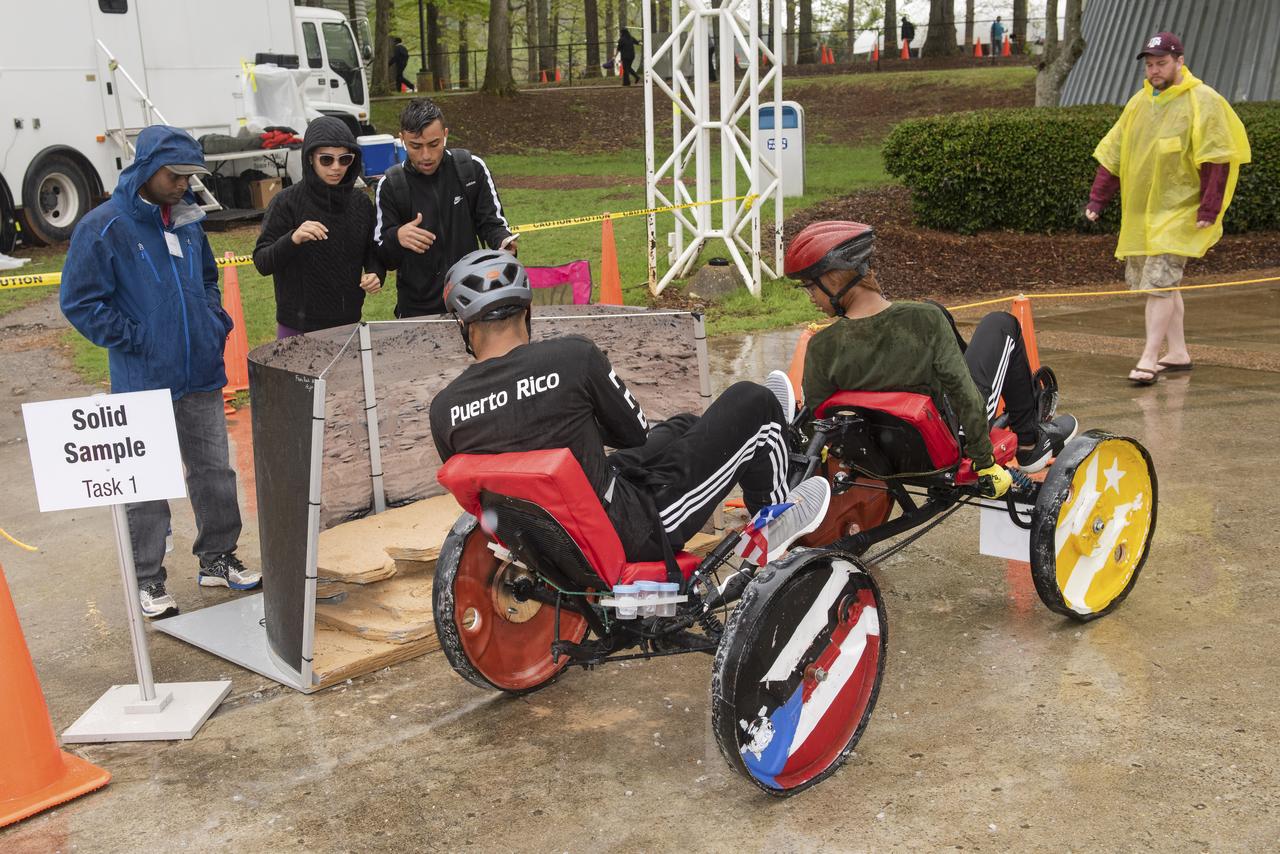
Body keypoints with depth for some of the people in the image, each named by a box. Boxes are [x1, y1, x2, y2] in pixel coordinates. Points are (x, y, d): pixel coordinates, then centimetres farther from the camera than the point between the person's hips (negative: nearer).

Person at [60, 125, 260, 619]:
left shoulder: (187, 220, 9)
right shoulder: (103, 227, -11)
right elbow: (79, 301, -10)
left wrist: (215, 321, 10)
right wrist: (133, 341, -13)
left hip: (202, 375, 6)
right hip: (143, 383, -6)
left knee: (214, 472, 14)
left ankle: (217, 559, 30)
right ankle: (148, 581, 15)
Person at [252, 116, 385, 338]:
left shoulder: (361, 203, 3)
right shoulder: (287, 202, -8)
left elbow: (372, 253, 15)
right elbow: (262, 263, -10)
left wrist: (376, 274, -7)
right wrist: (292, 239, -28)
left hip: (349, 324, 3)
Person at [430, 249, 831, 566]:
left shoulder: (443, 410, -10)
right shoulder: (572, 355, -21)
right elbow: (634, 432, -6)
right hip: (631, 538, -6)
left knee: (679, 428, 27)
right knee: (750, 402, 8)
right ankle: (774, 522, 31)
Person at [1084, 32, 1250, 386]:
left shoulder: (1202, 101, -9)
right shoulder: (1139, 102, 12)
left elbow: (1217, 160, -13)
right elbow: (1113, 153, 14)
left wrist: (1209, 210, -18)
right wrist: (1098, 197, 7)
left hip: (1179, 212, -7)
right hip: (1139, 213, 7)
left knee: (1159, 283, -12)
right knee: (1161, 283, 12)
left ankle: (1149, 361, -8)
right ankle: (1178, 353, 24)